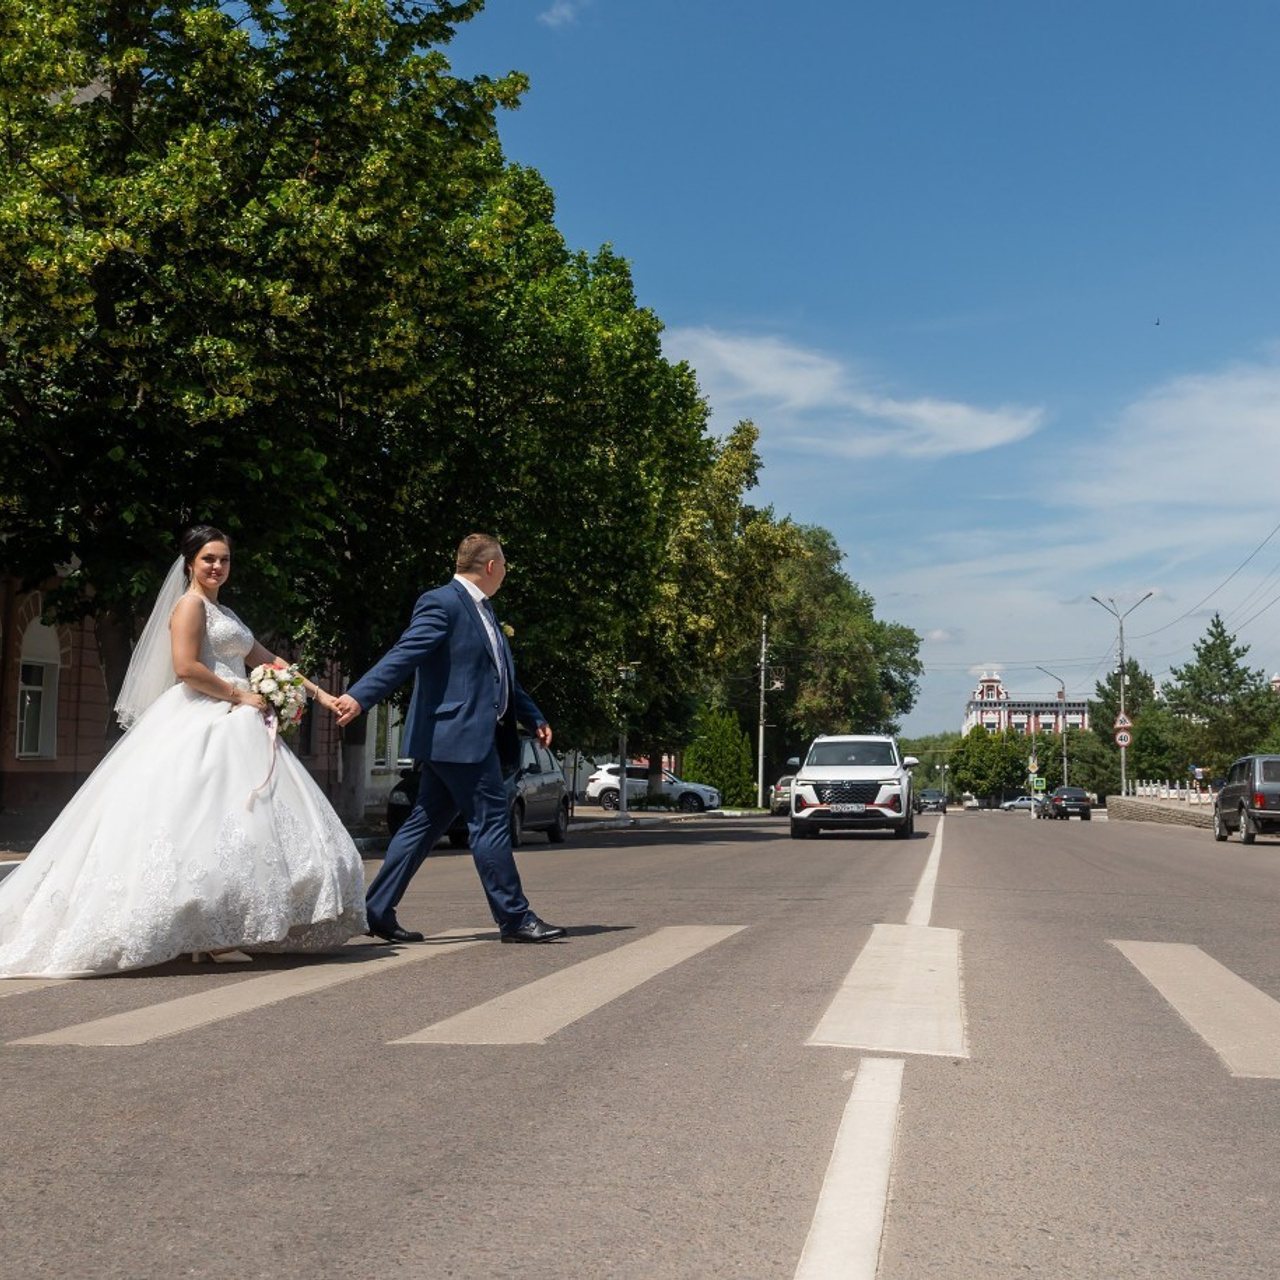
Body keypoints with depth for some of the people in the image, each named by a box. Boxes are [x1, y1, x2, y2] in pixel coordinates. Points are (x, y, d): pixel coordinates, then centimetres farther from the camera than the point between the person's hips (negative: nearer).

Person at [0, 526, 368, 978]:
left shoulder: (223, 614, 24)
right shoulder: (190, 605, -3)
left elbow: (268, 661, 25)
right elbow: (186, 667, -16)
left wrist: (318, 693, 20)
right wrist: (239, 696, -10)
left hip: (231, 726, 10)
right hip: (200, 724, -9)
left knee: (231, 825, 3)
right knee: (206, 822, -14)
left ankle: (217, 936, 2)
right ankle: (206, 938, -15)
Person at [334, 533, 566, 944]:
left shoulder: (481, 610, 21)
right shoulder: (442, 603, -10)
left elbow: (502, 676, 28)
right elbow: (404, 654, -20)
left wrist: (533, 718, 27)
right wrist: (359, 695, -29)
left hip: (472, 737, 10)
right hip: (459, 735, -10)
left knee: (425, 824, 10)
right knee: (491, 822, -4)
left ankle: (378, 911, 15)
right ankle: (515, 918, 4)